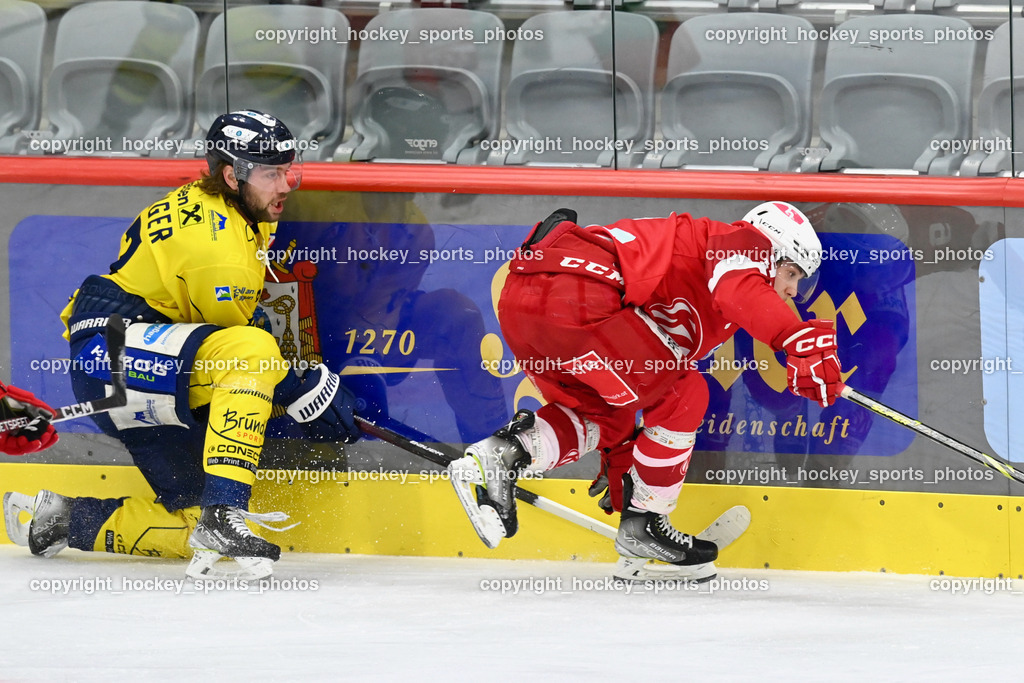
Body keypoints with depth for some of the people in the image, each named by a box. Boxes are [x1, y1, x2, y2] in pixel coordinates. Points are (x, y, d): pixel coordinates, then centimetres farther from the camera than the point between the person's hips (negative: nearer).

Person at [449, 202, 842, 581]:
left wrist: (622, 468, 44)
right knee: (683, 395, 2)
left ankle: (502, 455, 7)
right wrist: (800, 339, -31)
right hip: (574, 292, -10)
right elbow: (739, 290, -18)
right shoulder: (741, 242, 8)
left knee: (602, 415, 27)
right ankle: (643, 527, 11)